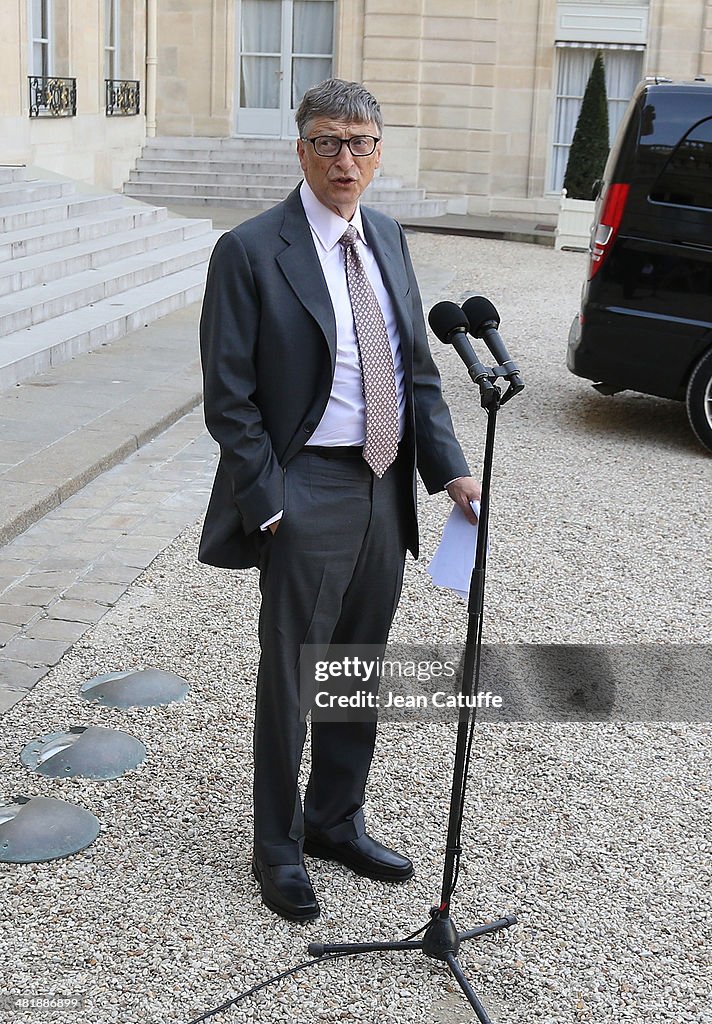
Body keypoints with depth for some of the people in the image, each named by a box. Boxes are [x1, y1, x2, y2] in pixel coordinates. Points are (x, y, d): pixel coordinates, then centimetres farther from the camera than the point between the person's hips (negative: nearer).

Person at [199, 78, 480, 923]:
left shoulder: (386, 238, 9)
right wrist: (270, 504, -15)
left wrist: (448, 468, 1)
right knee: (290, 678, 5)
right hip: (309, 495, -6)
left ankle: (335, 821, 37)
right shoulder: (251, 252, -11)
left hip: (386, 489, 7)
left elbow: (417, 368, 12)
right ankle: (278, 848, 25)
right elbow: (229, 398, -11)